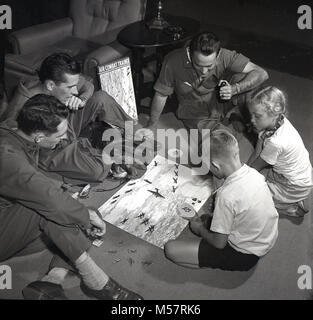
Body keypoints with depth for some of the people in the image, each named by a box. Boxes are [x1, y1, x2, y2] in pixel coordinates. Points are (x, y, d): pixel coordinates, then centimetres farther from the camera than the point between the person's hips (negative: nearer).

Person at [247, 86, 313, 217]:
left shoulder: (276, 142, -36)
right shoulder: (276, 121, -15)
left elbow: (255, 167, -18)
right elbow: (256, 153, -5)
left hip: (296, 188, -8)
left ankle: (294, 207, 7)